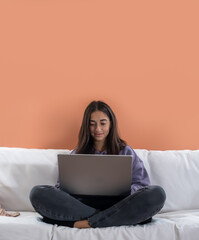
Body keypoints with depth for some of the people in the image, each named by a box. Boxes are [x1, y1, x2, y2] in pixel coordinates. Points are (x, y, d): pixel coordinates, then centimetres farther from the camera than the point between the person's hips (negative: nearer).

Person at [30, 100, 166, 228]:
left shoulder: (126, 152, 19)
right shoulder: (77, 154, 22)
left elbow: (143, 185, 10)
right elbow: (62, 185, 13)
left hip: (117, 206, -1)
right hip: (83, 204, 1)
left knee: (157, 194, -30)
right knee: (38, 193, -24)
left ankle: (89, 222, -31)